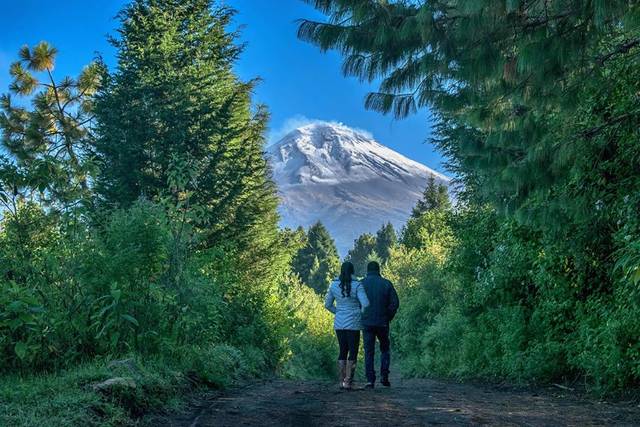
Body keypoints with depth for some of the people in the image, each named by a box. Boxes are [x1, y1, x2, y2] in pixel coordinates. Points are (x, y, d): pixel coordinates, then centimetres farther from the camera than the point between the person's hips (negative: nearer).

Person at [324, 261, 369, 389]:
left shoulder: (334, 285, 2)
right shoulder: (357, 285, -10)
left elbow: (327, 305, 10)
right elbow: (365, 304, -19)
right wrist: (361, 313, 0)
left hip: (339, 323, 4)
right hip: (353, 324, -4)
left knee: (342, 352, 14)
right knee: (353, 353, 3)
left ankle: (341, 381, 11)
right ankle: (348, 381, -3)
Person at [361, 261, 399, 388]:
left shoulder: (361, 284, 0)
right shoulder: (386, 283, 0)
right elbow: (395, 303, -5)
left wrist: (360, 318, 7)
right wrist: (388, 318, 6)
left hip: (367, 323, 0)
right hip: (382, 323, 0)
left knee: (369, 352, 5)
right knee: (385, 349, 17)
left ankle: (370, 380, 0)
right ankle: (384, 376, 5)